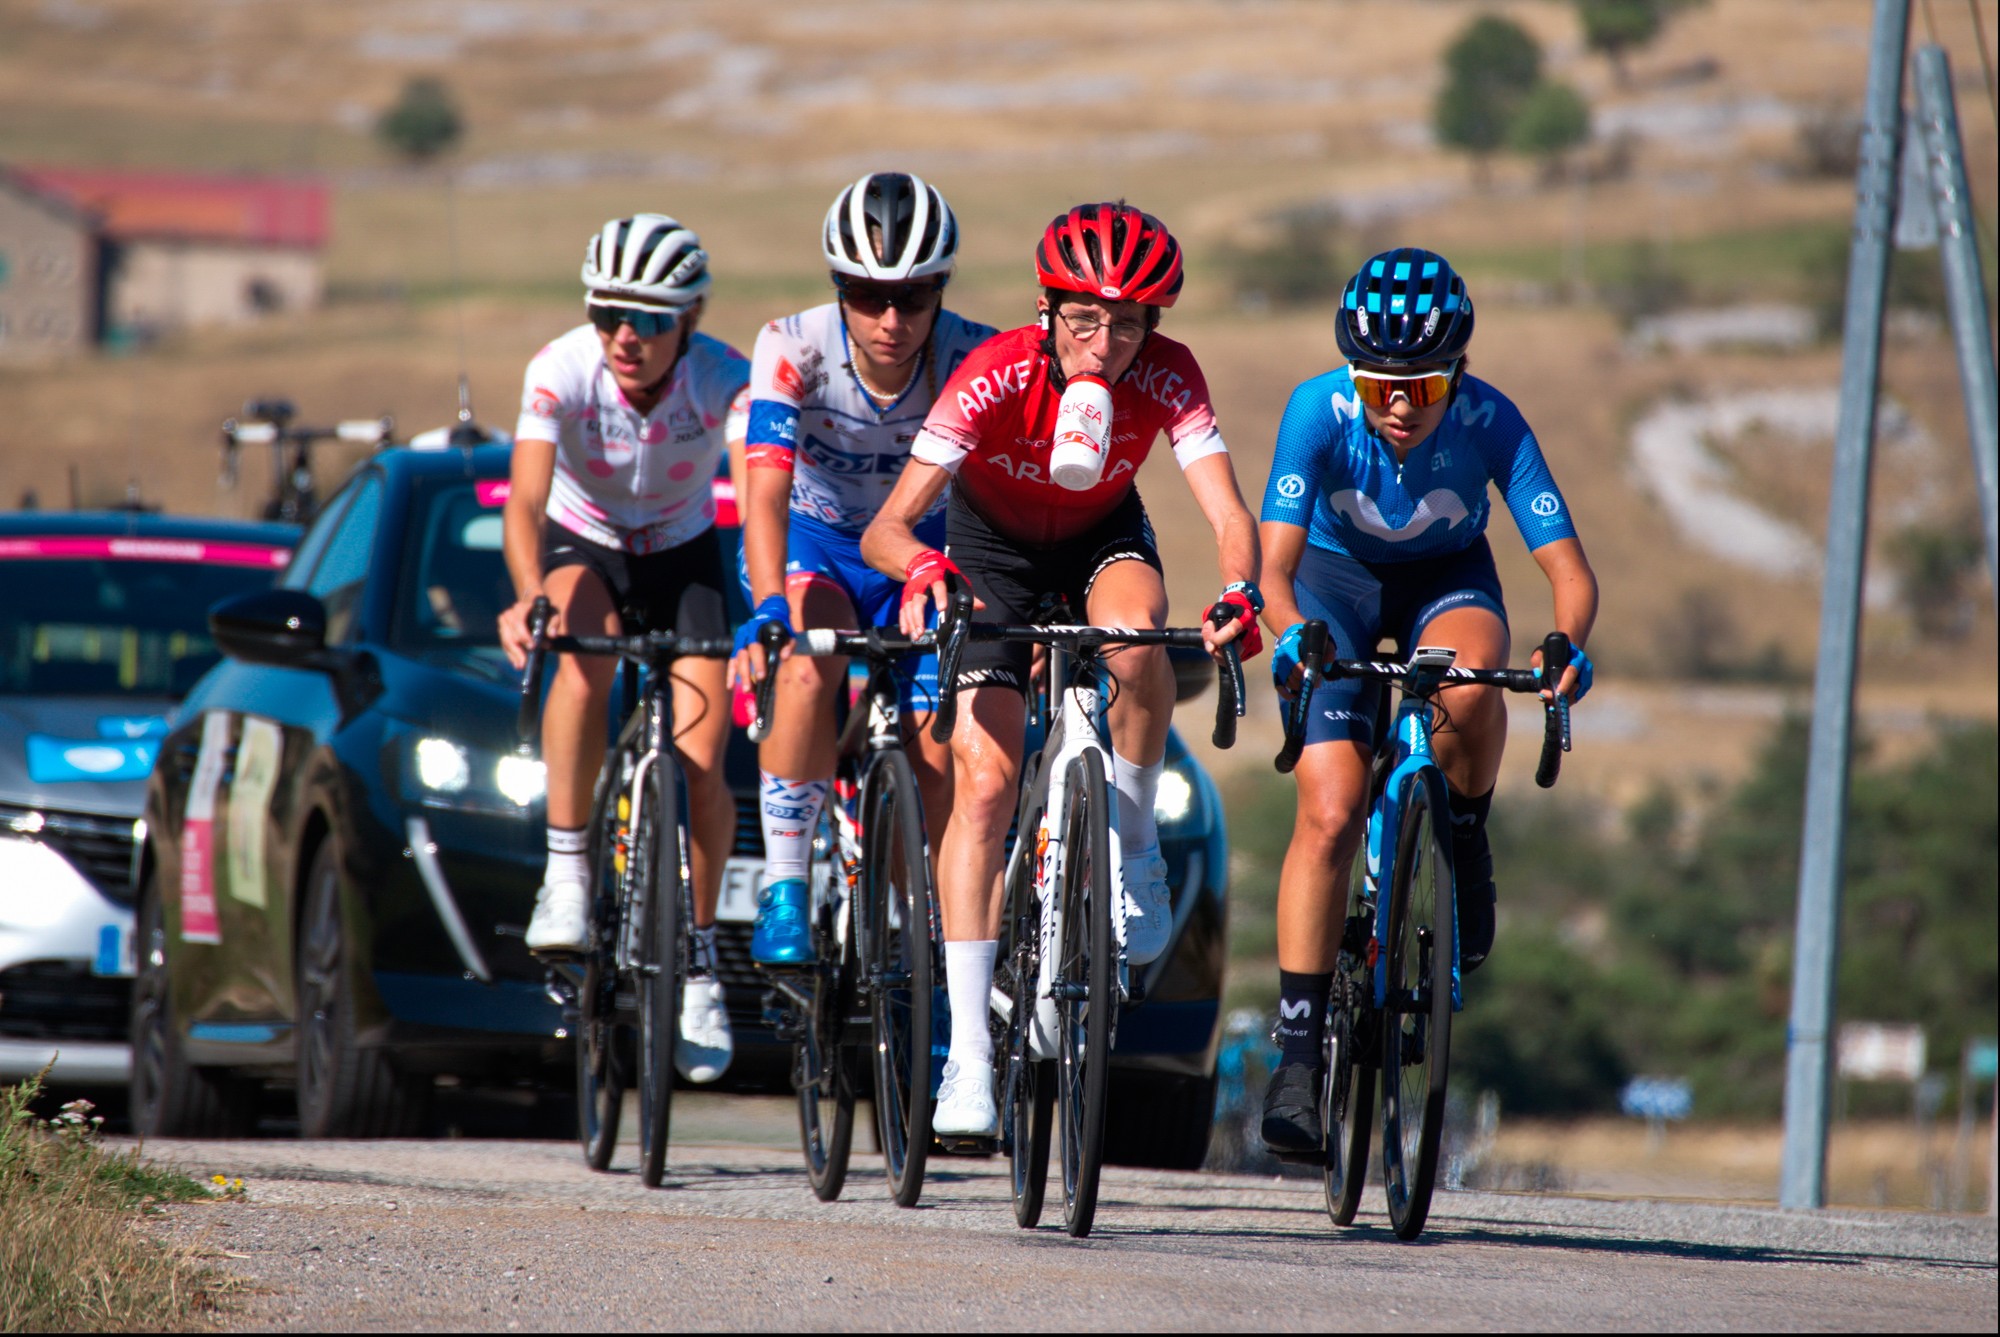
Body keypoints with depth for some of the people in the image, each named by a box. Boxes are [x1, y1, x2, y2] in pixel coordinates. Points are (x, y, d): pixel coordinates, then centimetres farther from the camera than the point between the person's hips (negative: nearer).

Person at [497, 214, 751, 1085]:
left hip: (683, 556, 1)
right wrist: (528, 594, -57)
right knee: (586, 639, -36)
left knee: (700, 765, -12)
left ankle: (698, 962, 11)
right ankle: (566, 873, -29)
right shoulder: (561, 372, -29)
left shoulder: (725, 381, -29)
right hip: (585, 548, -1)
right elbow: (526, 500, -38)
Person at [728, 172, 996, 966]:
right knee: (810, 671, -34)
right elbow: (766, 491, -38)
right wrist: (768, 609, -54)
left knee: (935, 766, -9)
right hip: (813, 544, -2)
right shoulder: (794, 349, -28)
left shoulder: (976, 360, -25)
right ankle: (783, 887, -23)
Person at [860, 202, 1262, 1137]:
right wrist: (920, 564, -59)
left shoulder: (1166, 379, -28)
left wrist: (1239, 593, -56)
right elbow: (884, 528, -36)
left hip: (1101, 538, 1)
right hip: (992, 545, -1)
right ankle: (969, 1053, -11)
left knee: (1136, 639, -36)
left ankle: (1134, 844, -10)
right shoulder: (995, 377, -32)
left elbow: (1229, 513, -35)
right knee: (984, 780, -14)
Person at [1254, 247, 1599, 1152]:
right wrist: (1291, 635, -56)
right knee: (1329, 815, -16)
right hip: (1337, 577, 0)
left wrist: (1568, 643, -50)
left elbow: (1567, 566, -29)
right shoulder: (1318, 411, -29)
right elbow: (1275, 565, -34)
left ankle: (1465, 845, -6)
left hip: (1447, 578, 0)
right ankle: (1296, 1052, -9)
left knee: (1467, 685, -37)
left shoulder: (1489, 423, -28)